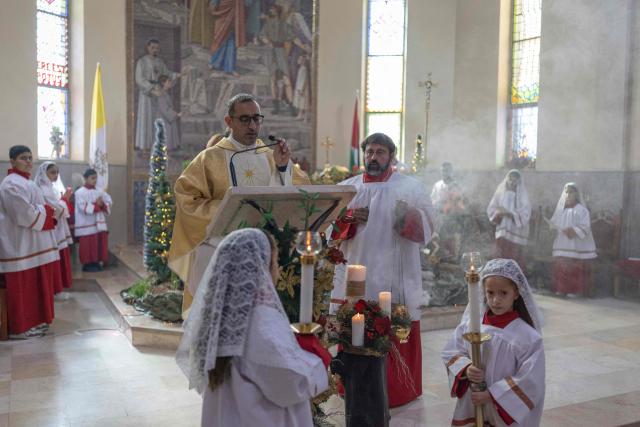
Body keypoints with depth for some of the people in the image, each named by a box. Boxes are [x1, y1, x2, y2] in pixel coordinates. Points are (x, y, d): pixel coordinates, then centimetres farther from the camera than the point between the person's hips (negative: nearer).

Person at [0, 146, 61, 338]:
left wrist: (48, 212, 3)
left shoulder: (25, 182, 16)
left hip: (30, 243, 10)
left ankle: (33, 321, 23)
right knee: (22, 286, -4)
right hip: (19, 244, -10)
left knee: (33, 284, 14)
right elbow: (25, 215, -23)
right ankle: (20, 327, 4)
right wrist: (47, 212, -9)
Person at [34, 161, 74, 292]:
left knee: (62, 258, 13)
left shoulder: (55, 187, 13)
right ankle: (54, 289, 5)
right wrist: (65, 198, -8)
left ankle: (61, 285, 22)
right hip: (51, 230, -9)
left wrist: (65, 198, 3)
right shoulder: (43, 189, -14)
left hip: (59, 228, 9)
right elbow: (54, 210, -20)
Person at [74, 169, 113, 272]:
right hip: (86, 226, -6)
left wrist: (102, 205, -12)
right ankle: (87, 264, 8)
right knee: (88, 246, -1)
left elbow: (109, 202, 8)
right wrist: (96, 205, -15)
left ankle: (96, 262, 17)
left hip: (99, 224, 6)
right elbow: (83, 207, -17)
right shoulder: (79, 192, -7)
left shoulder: (99, 191, 11)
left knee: (100, 244, 7)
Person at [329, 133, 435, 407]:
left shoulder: (411, 187, 3)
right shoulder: (345, 187, 11)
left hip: (394, 279, -2)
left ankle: (397, 391, 14)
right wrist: (349, 219, -10)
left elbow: (426, 229, -3)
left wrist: (409, 216, -23)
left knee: (396, 338, -1)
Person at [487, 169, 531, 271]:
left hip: (516, 233, -2)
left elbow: (525, 215, -9)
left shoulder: (522, 195, -1)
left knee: (515, 263, -2)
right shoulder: (500, 192, 6)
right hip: (502, 232, 2)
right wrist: (498, 213, -16)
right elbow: (491, 209, 5)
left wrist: (509, 213, -22)